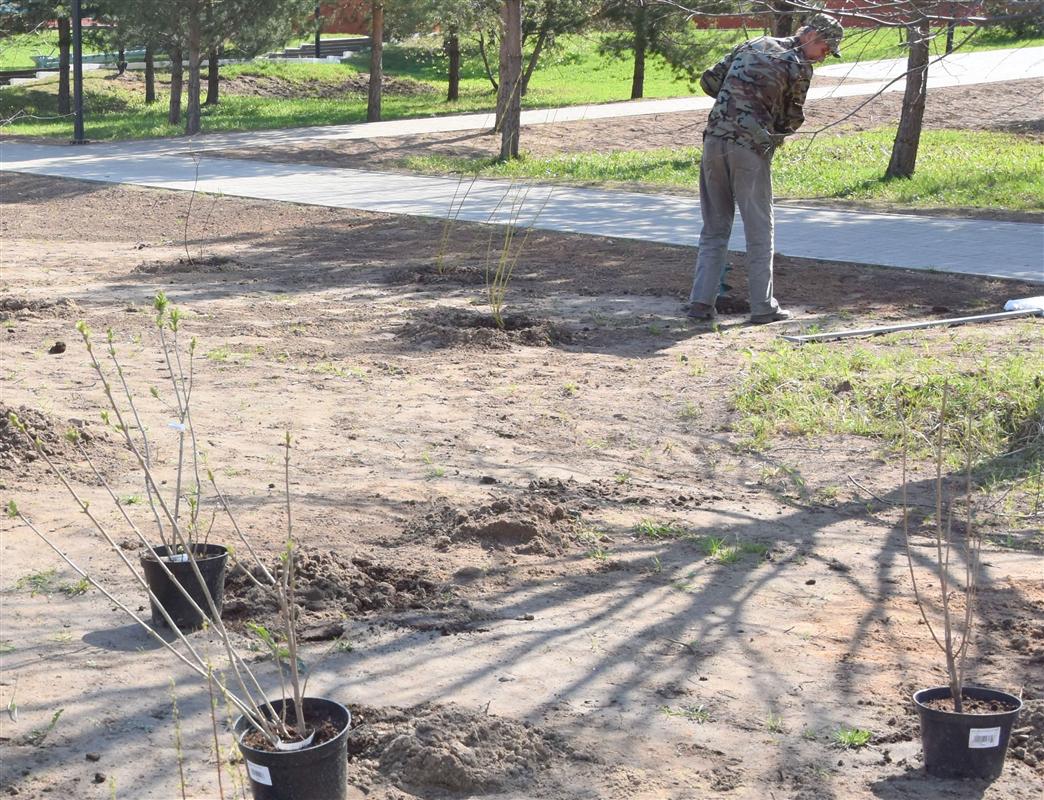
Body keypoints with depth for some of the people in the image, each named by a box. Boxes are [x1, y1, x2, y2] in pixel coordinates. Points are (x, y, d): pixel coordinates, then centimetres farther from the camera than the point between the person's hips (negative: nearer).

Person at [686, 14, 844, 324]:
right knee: (759, 231, 5)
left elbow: (709, 80, 16)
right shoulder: (800, 67, -2)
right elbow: (792, 120, 7)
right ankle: (763, 308, 8)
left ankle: (701, 302, 7)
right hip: (751, 149, -5)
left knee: (714, 229, 12)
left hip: (715, 140, 5)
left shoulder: (752, 45, 16)